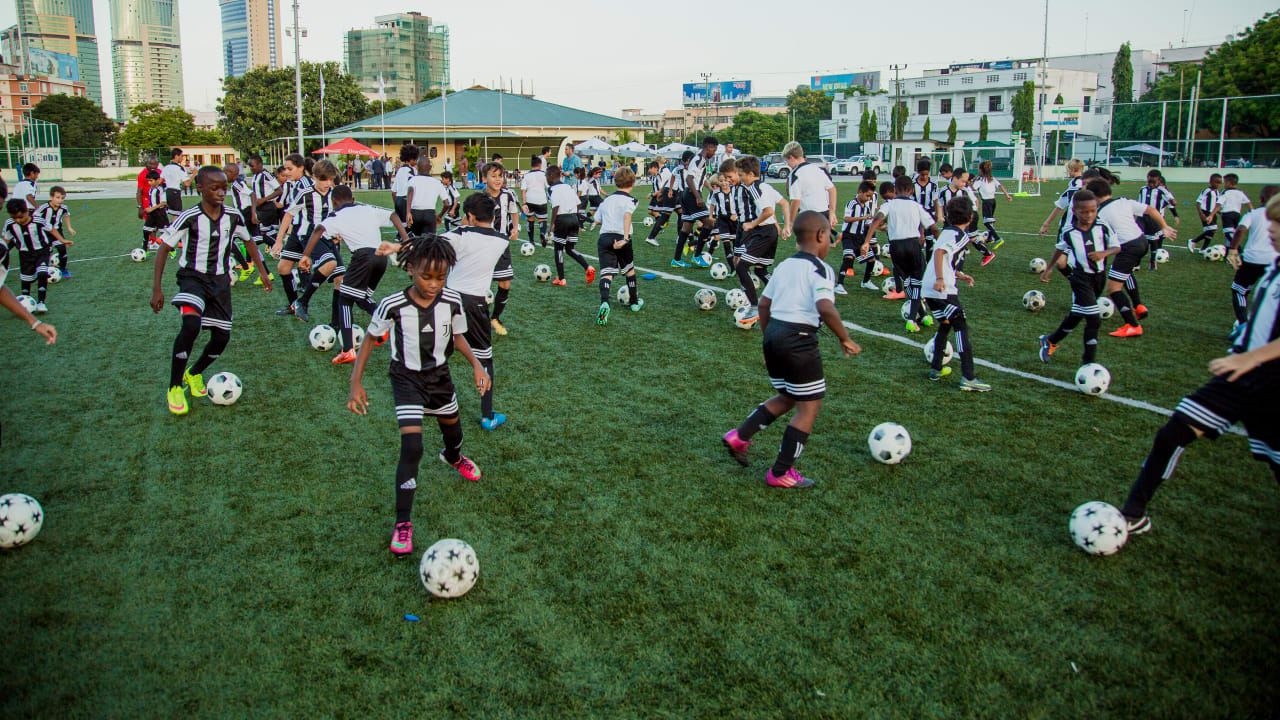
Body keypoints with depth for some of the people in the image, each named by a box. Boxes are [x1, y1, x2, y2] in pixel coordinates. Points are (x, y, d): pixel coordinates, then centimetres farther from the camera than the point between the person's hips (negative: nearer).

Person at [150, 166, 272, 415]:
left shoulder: (233, 217, -4)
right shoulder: (189, 218, -15)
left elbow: (248, 241, 16)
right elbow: (164, 249, -11)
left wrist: (262, 271, 16)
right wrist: (156, 289, -15)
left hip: (220, 280, 5)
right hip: (193, 277, -5)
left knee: (221, 337, 3)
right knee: (191, 324, -29)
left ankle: (194, 374, 34)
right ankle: (174, 387, -14)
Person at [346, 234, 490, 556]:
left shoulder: (452, 302, -16)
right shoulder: (393, 305, -24)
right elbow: (370, 338, -8)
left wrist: (476, 364, -12)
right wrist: (356, 382, -13)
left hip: (440, 375, 4)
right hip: (407, 378, -4)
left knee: (452, 429, 24)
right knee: (412, 448, -17)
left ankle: (452, 457, 64)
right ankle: (403, 523, -7)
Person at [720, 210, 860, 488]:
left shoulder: (784, 265, 13)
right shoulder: (820, 269, -10)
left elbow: (764, 304, 16)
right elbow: (825, 308, -25)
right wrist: (845, 339, -14)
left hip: (773, 334, 8)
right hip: (799, 341, -8)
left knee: (786, 398, 25)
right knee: (809, 408, 5)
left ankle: (740, 436, 17)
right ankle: (781, 473, 9)